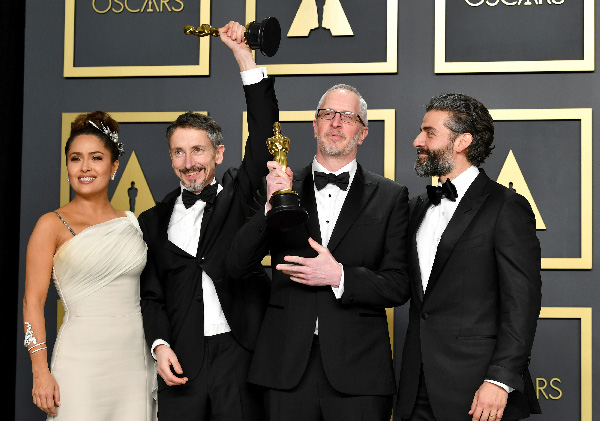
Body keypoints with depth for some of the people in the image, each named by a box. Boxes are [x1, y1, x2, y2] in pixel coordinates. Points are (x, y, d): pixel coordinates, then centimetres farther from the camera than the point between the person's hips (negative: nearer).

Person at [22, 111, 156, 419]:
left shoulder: (131, 223, 11)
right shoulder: (53, 225, -1)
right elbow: (33, 301, -5)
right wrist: (41, 373, -12)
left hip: (134, 357, 4)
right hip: (82, 357, -4)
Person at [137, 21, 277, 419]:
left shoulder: (239, 197, 7)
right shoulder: (155, 221, 13)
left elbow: (264, 136, -4)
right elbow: (151, 294, 12)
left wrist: (244, 55, -8)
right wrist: (160, 345, -5)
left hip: (240, 353, -2)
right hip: (182, 360, 2)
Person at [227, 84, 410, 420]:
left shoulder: (390, 197, 4)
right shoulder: (283, 187, 8)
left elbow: (398, 286, 0)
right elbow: (237, 266, 1)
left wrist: (338, 276, -14)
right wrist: (271, 207, -12)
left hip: (357, 368, -1)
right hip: (289, 366, 1)